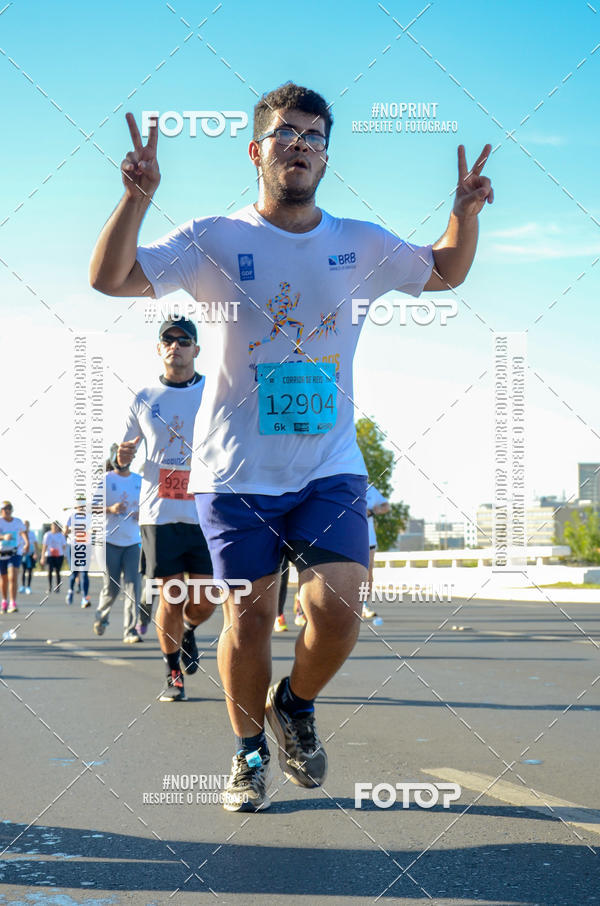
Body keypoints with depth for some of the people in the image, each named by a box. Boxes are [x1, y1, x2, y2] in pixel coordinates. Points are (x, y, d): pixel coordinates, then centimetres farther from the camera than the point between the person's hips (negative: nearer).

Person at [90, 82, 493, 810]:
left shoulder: (360, 245, 6)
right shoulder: (214, 240, -2)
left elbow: (445, 272, 21)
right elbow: (110, 279, -9)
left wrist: (464, 215, 2)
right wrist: (138, 198, -23)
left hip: (330, 468, 2)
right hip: (237, 471, -2)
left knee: (337, 610, -12)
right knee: (248, 617, 0)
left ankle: (295, 706, 20)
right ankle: (249, 750, 26)